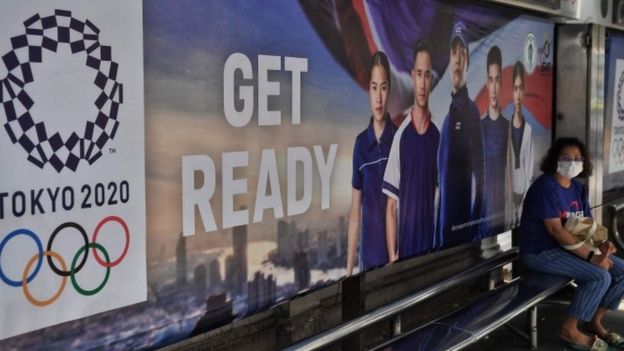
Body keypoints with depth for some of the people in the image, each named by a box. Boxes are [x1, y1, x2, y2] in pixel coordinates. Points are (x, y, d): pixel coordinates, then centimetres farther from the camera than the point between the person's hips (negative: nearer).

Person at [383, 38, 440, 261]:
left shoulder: (438, 137, 2)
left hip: (432, 249, 2)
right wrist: (392, 255, -11)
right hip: (405, 251, -2)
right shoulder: (401, 136, -4)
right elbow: (391, 205, -3)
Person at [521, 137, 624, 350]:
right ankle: (570, 329, -7)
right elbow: (555, 230, -25)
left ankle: (595, 321, 15)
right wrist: (591, 257, -27)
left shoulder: (578, 188, 8)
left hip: (570, 246, 9)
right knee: (600, 276, -23)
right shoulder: (545, 186, -19)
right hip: (542, 252, -9)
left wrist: (600, 244, -15)